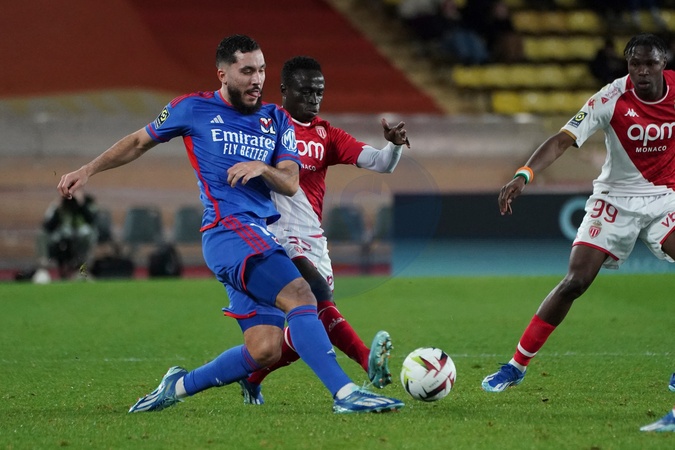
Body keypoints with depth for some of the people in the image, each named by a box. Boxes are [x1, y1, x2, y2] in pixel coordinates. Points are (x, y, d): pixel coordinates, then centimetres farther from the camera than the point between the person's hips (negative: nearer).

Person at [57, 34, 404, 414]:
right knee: (300, 296, -27)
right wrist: (88, 170, 18)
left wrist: (261, 168, -10)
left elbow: (291, 184, 10)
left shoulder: (276, 119, 17)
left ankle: (179, 385, 17)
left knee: (265, 350, -3)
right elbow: (139, 143, 21)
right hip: (228, 230, -6)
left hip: (261, 237, 6)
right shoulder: (193, 109, 7)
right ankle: (345, 393, -34)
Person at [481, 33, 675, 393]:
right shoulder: (612, 98, -18)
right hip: (615, 199, -2)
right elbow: (563, 139, -26)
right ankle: (516, 366, -1)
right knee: (575, 281, -12)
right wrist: (524, 174, -41)